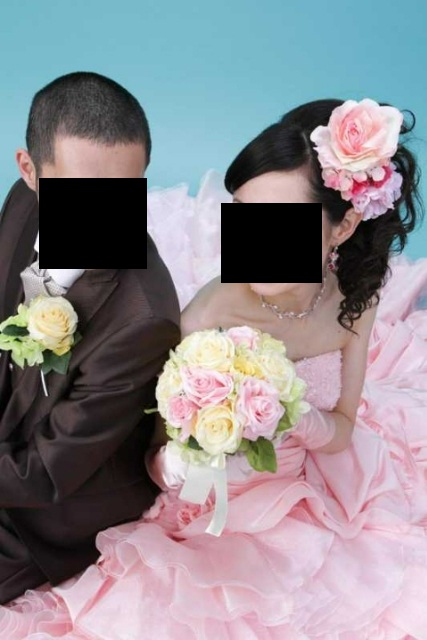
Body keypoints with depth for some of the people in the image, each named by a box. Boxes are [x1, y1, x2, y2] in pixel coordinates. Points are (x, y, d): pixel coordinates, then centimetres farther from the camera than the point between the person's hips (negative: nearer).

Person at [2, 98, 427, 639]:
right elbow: (166, 461, -17)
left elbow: (343, 428, -5)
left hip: (303, 496, 4)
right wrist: (179, 461, -41)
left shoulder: (357, 302, -17)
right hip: (218, 507, -3)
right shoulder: (209, 316, -30)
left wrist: (298, 417, -27)